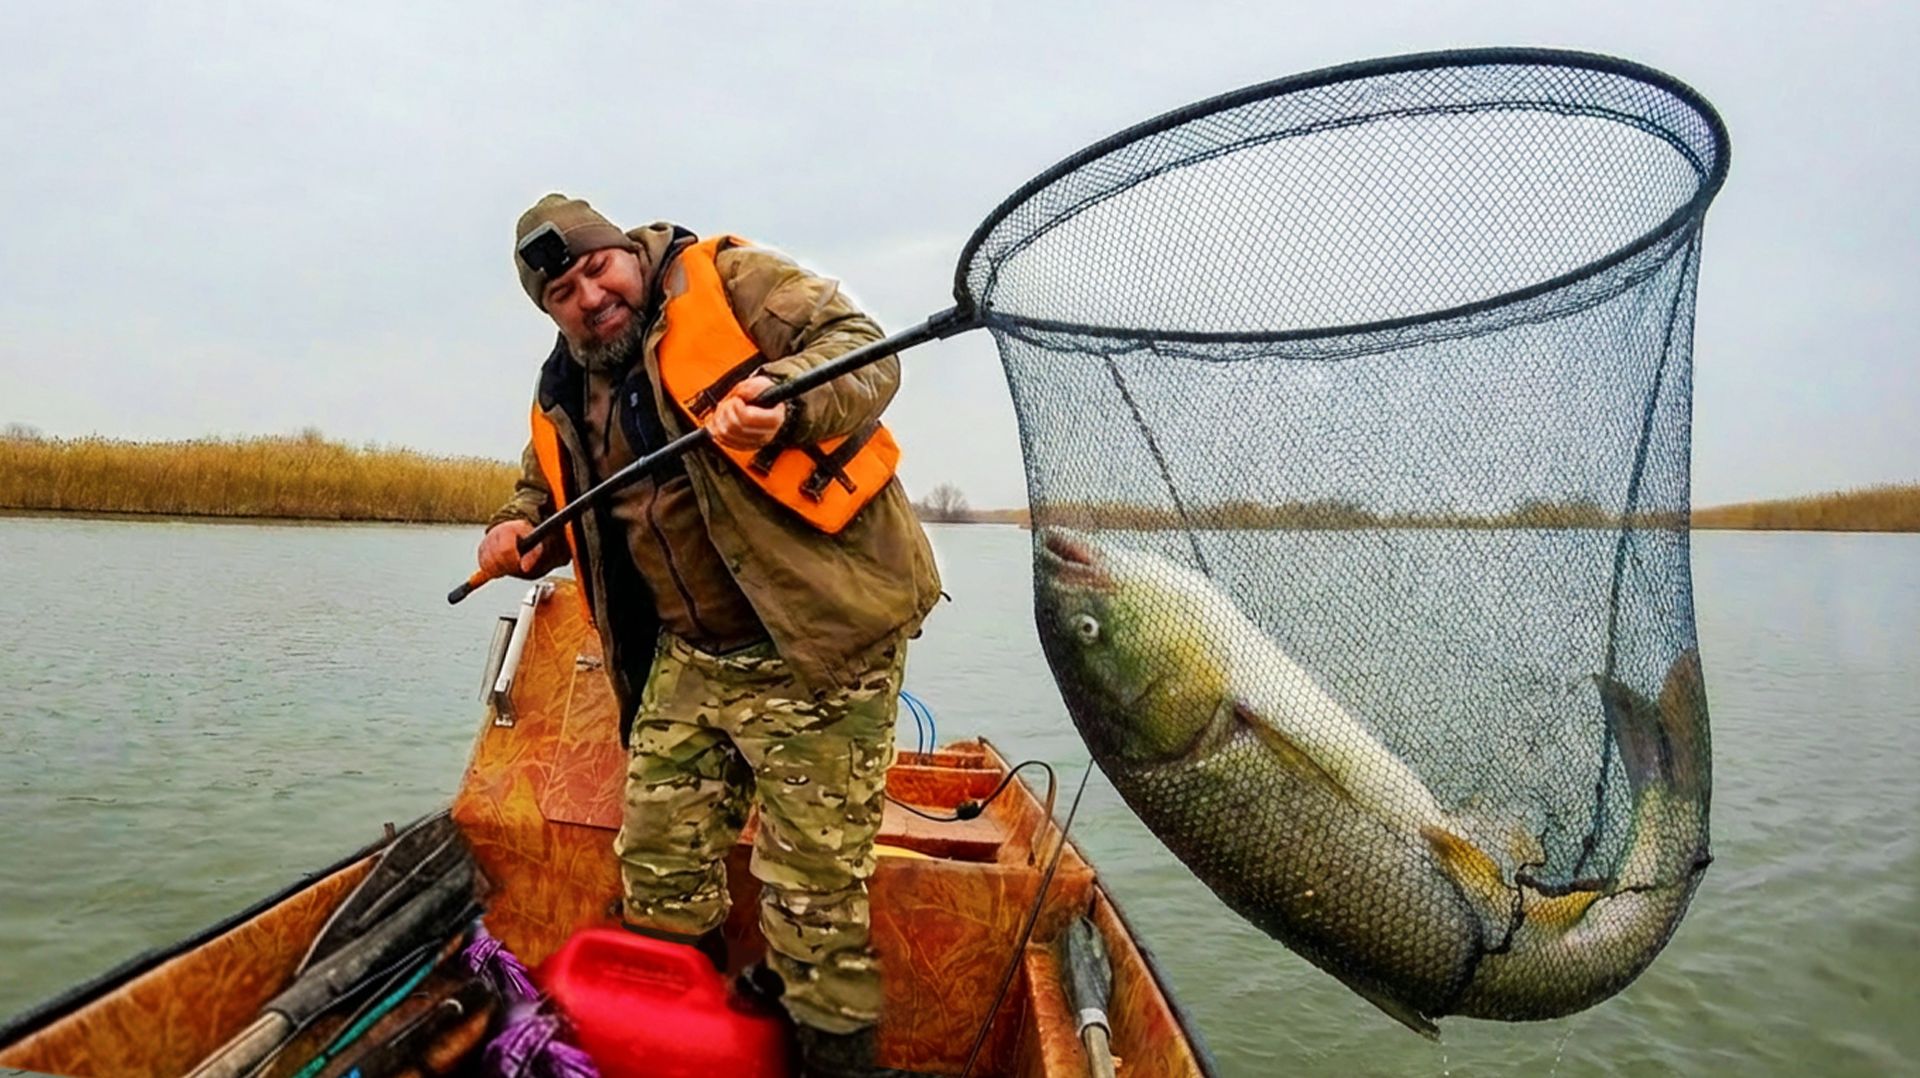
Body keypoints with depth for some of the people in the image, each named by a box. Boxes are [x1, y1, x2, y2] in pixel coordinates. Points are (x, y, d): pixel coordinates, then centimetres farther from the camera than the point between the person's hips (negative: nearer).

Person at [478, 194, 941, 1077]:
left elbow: (864, 350, -14)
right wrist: (518, 528, 8)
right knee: (656, 872, 16)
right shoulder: (565, 393, 14)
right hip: (688, 656, 7)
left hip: (816, 641, -7)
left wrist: (786, 401, -33)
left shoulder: (726, 280, -5)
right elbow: (546, 485, 30)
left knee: (812, 889, 1)